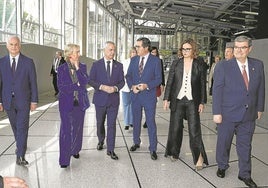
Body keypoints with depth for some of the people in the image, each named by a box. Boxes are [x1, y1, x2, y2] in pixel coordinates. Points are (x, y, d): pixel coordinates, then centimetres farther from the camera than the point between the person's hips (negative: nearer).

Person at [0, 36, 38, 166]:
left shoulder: (28, 62, -3)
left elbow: (33, 82, -2)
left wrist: (34, 101, -4)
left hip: (23, 100, -3)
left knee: (22, 128, -5)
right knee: (15, 127, 15)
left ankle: (20, 156, -2)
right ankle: (20, 146, 37)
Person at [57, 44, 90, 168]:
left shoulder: (82, 67, 4)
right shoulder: (62, 68, -2)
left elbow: (85, 82, -9)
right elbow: (61, 87, -8)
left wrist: (77, 68, -13)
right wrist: (77, 86, -10)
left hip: (80, 102, 3)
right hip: (67, 103, -3)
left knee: (77, 128, 13)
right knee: (66, 129, -3)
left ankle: (75, 150, 33)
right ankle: (64, 159, 3)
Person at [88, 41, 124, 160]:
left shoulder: (119, 65, 4)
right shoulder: (96, 64, -1)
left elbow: (122, 81, 4)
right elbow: (90, 80, -4)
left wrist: (116, 87, -17)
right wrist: (102, 87, -19)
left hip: (113, 99, 0)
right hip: (100, 99, 0)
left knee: (112, 125, -2)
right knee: (100, 123, 15)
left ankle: (110, 150, 6)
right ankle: (101, 141, 40)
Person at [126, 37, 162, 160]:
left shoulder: (155, 60, -6)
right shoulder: (133, 60, 6)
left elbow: (158, 79, -6)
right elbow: (128, 76, 10)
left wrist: (147, 85, -20)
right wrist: (132, 86, -9)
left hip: (149, 96, -4)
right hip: (135, 95, 4)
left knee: (151, 122, 0)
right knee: (136, 121, 16)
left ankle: (153, 149, 11)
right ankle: (136, 142, 35)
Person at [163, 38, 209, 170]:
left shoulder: (199, 66, 2)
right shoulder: (176, 64, 4)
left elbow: (203, 85, 5)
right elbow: (169, 82, 4)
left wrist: (202, 102, 2)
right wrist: (166, 99, -1)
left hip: (192, 101, -1)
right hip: (177, 100, 2)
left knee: (194, 129, -5)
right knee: (175, 128, 9)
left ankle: (199, 157, 6)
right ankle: (174, 152, 27)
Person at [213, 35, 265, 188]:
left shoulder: (258, 65, 2)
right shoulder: (223, 66, -9)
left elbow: (260, 88, 8)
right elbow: (217, 91, -10)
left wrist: (260, 108, 8)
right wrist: (217, 112, -12)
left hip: (249, 115, 3)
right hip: (228, 114, -2)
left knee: (245, 145, 13)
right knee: (224, 142, 14)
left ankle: (245, 174, 30)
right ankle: (222, 167, 37)